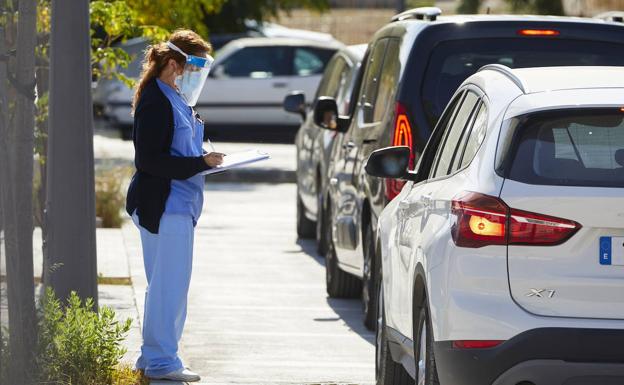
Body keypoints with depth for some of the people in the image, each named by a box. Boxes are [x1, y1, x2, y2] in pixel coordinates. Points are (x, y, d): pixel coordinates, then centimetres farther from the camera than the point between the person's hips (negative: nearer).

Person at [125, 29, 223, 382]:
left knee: (167, 284, 15)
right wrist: (200, 163, -20)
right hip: (164, 204, -11)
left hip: (179, 204, 11)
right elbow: (150, 160, -20)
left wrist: (205, 160, 8)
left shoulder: (177, 101, 16)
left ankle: (154, 355, 22)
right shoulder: (156, 103, -15)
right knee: (170, 283, -9)